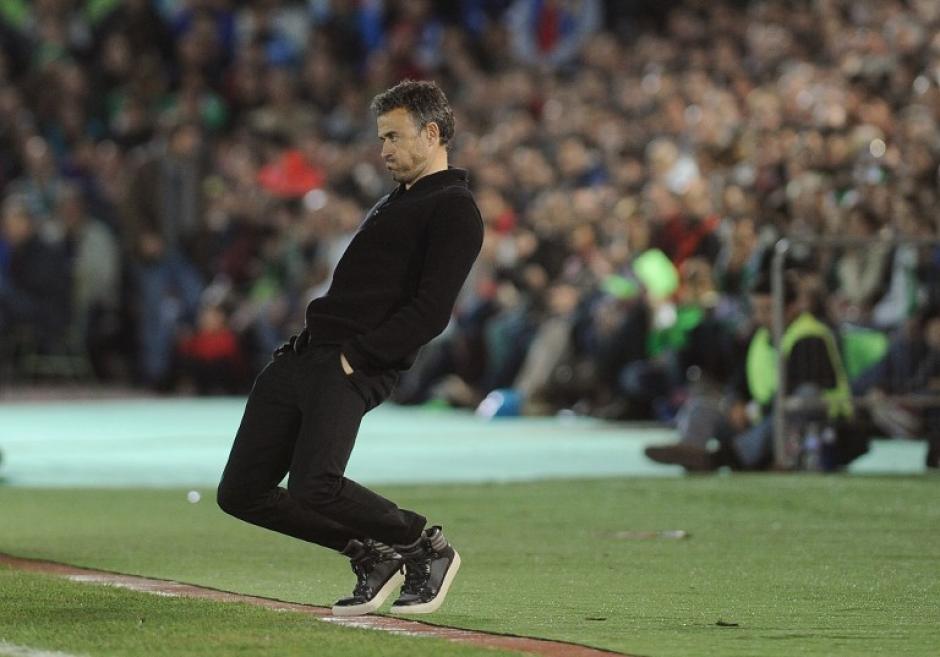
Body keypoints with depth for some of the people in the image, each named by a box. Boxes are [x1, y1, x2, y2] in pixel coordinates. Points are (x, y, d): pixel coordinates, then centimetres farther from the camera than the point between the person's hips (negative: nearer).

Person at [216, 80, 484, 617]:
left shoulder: (454, 210, -4)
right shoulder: (395, 203, 26)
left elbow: (432, 312, -15)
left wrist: (356, 356, -19)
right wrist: (308, 340, 13)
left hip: (351, 371, -9)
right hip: (305, 353, 9)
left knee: (313, 487, -27)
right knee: (241, 492, 2)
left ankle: (427, 547, -2)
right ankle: (373, 555, 14)